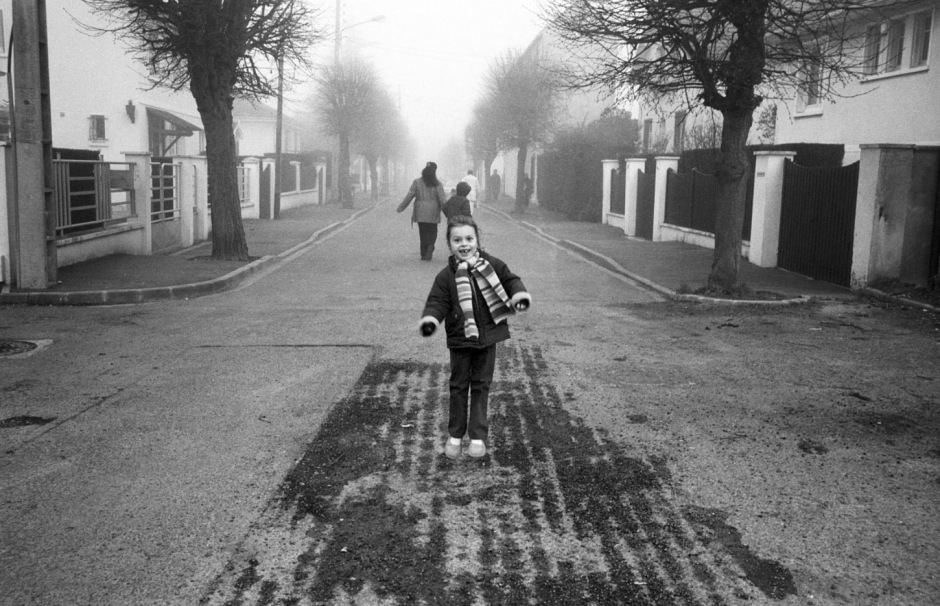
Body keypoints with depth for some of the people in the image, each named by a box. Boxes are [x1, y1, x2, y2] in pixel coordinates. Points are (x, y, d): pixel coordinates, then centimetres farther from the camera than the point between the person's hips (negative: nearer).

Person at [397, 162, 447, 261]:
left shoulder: (417, 182, -2)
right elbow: (442, 199, -8)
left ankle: (424, 254, 9)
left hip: (420, 213, 1)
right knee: (432, 231, 12)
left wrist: (400, 208, 4)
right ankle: (430, 247, -14)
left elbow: (409, 196, -3)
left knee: (422, 233, 11)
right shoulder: (437, 184, -5)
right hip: (433, 213, -1)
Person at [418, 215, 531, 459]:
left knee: (481, 386, 9)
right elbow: (437, 301, -8)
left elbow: (510, 280, 6)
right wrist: (429, 319, -27)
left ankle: (478, 437, 18)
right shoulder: (446, 276, -6)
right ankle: (455, 435, 22)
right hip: (460, 339, -1)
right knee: (459, 386, 9)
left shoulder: (492, 265, -2)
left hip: (487, 338, 1)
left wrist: (519, 295, -14)